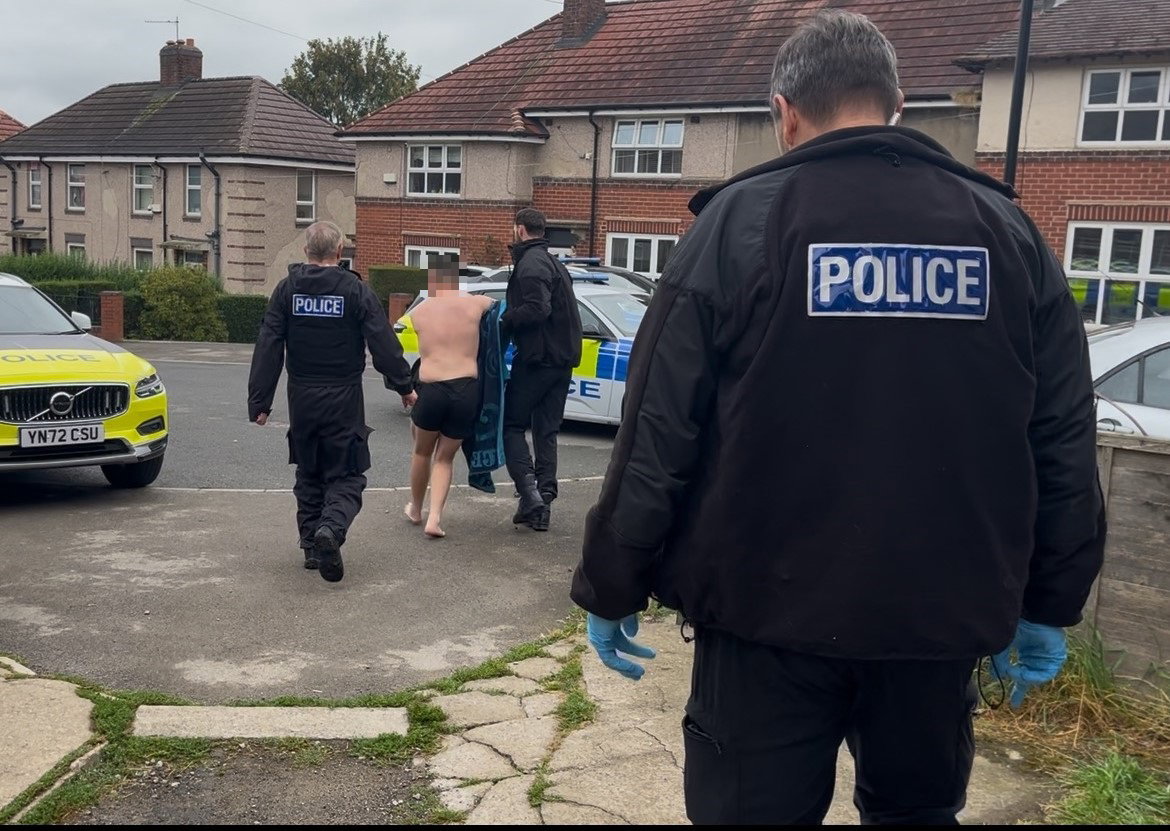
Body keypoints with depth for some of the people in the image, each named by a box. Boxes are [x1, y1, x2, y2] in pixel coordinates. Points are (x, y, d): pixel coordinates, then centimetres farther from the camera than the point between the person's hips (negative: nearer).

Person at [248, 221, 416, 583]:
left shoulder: (287, 289, 1)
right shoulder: (356, 290, -6)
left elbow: (268, 348, -1)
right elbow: (384, 345, -7)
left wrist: (260, 400, 1)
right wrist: (404, 386, 3)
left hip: (301, 398, 3)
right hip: (343, 398, -3)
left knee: (308, 475, 18)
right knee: (345, 476, 4)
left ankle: (312, 546, 18)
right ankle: (330, 528, -23)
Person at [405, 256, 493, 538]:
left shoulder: (419, 311, 8)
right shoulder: (476, 305, 5)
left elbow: (426, 349, 10)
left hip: (431, 390, 0)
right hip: (466, 391, 0)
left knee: (422, 452, 25)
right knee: (445, 457, 17)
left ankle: (415, 509, 41)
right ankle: (435, 518, 3)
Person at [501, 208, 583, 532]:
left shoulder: (531, 264, -12)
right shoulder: (554, 263, 19)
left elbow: (537, 309, -24)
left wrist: (504, 320, -11)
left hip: (537, 359, -9)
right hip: (562, 359, 9)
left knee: (512, 424, 1)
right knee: (546, 432, 12)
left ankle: (529, 490, -12)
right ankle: (542, 503, 12)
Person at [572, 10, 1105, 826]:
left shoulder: (741, 221, -7)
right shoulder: (1007, 229, 4)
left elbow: (659, 433, -9)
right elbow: (1064, 444, 4)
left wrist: (612, 590, 0)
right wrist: (1050, 604, 13)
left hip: (769, 610, -3)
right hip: (944, 615, 4)